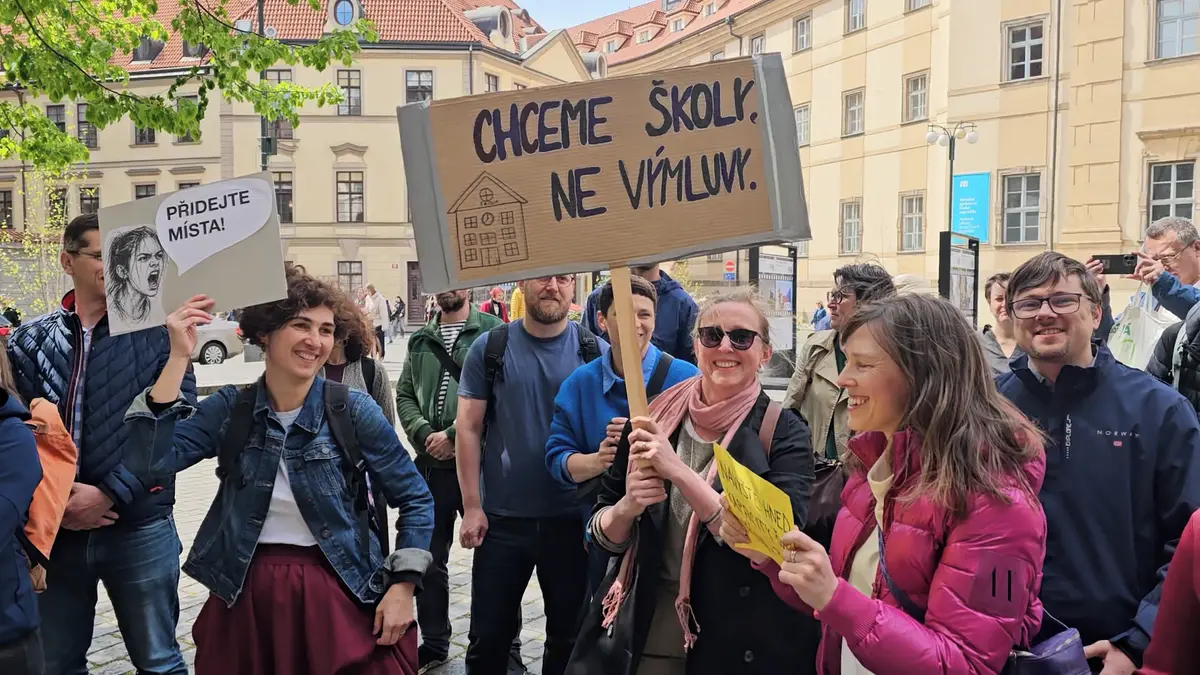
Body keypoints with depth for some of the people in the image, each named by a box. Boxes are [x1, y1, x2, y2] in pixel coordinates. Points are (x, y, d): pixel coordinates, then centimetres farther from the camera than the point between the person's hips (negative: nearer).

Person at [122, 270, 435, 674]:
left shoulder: (353, 410, -8)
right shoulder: (229, 408, -2)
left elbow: (414, 499, -1)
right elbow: (149, 462, -17)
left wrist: (402, 586, -7)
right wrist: (179, 356, -18)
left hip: (341, 596, -2)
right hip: (246, 598, 2)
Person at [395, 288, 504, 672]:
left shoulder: (492, 332, -5)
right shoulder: (420, 340, 12)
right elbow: (404, 394, 11)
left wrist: (455, 435, -15)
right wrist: (423, 434, -7)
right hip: (430, 465, 5)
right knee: (429, 558, 15)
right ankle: (434, 642, 31)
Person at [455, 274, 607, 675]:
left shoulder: (596, 351, -2)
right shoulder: (490, 348, -3)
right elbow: (468, 428, -2)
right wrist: (472, 505, -6)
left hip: (573, 517, 1)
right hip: (502, 517, 0)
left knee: (569, 635, 15)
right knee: (488, 635, 12)